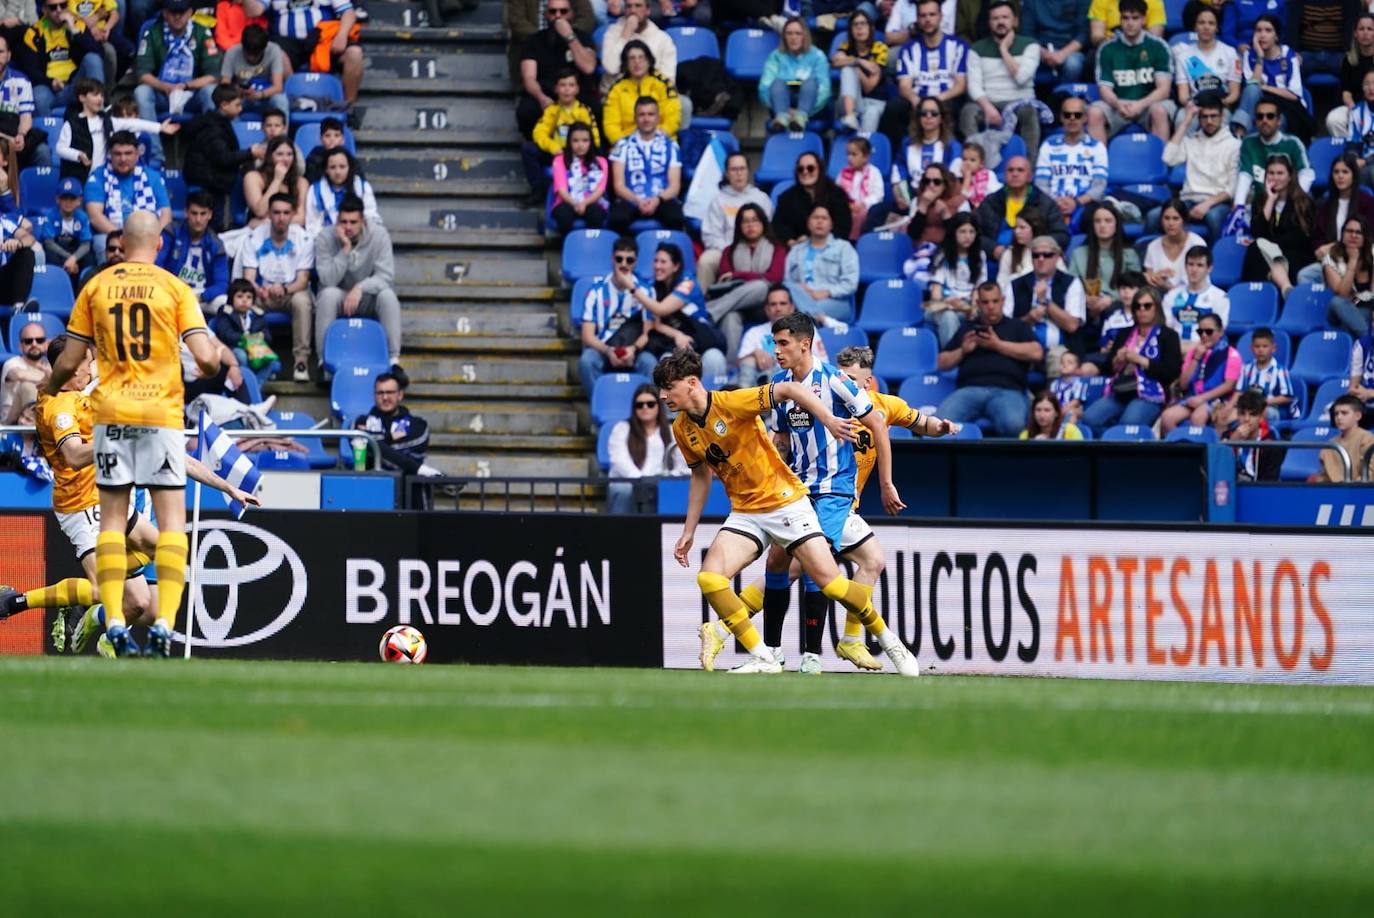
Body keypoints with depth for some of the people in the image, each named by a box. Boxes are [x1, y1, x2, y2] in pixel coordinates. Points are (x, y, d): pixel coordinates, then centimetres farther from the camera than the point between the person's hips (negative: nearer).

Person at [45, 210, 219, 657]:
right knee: (171, 518, 0)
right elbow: (206, 358, -8)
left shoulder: (96, 288, 5)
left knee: (112, 517, 7)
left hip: (111, 413, 2)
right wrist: (213, 368, 16)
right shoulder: (174, 288, 0)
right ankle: (164, 623, -12)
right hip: (161, 412, -2)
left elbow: (68, 362, 7)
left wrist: (50, 387, 28)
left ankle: (114, 621, -3)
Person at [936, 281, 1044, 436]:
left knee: (1012, 424, -38)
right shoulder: (967, 328, 25)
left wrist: (998, 345, 0)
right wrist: (962, 351, 3)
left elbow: (1036, 353, 3)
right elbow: (942, 363, 24)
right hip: (970, 389, 2)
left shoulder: (1017, 326, 20)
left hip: (1006, 390, -2)